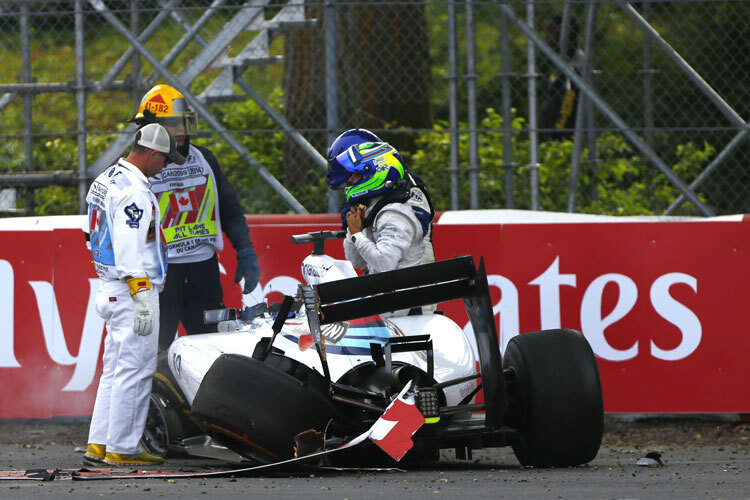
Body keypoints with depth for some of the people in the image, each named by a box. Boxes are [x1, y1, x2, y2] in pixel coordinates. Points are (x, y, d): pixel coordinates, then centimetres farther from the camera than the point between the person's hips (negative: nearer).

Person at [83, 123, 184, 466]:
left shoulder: (106, 180, 15)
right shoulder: (134, 190, -16)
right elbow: (130, 249, -22)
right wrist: (141, 298, -23)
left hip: (110, 288, 10)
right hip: (133, 289, -10)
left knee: (115, 369, 13)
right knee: (135, 369, -6)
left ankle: (99, 444, 14)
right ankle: (121, 448, -5)